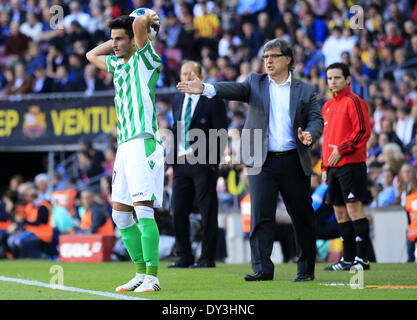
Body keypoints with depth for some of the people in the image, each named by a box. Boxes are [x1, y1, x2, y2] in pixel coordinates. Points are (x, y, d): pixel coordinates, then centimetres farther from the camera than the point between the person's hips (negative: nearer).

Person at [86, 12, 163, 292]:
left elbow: (139, 23, -21)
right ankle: (142, 272, 16)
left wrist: (147, 20, 1)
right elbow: (92, 55, 38)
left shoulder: (146, 59, -4)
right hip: (125, 146, 9)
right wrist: (116, 41, 26)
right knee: (120, 214, 9)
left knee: (143, 209, -16)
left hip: (144, 142, -9)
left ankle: (152, 277, -18)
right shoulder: (119, 64, 20)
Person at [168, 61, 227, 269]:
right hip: (181, 164, 6)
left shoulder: (213, 101, -3)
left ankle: (207, 258, 4)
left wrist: (213, 161, -12)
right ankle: (185, 257, 11)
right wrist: (173, 158, 11)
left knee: (207, 213, -1)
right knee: (178, 212, 3)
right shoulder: (178, 101, 15)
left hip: (204, 164, -6)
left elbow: (221, 134, -6)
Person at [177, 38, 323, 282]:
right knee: (261, 215, -9)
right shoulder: (256, 83, 10)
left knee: (302, 217, 6)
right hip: (262, 162, 0)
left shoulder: (305, 91, 10)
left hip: (293, 161, 0)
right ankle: (262, 269, -11)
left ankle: (306, 269, 17)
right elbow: (234, 90, -7)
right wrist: (205, 88, -26)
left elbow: (317, 119, 3)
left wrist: (309, 134, -20)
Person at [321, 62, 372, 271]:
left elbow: (363, 132, -13)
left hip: (351, 163, -8)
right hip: (333, 167, 8)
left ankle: (362, 258, -9)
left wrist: (342, 150, -18)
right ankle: (348, 259, 12)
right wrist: (325, 166, 19)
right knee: (340, 212, 8)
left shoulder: (354, 102, -6)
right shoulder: (328, 106, 19)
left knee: (354, 207, -10)